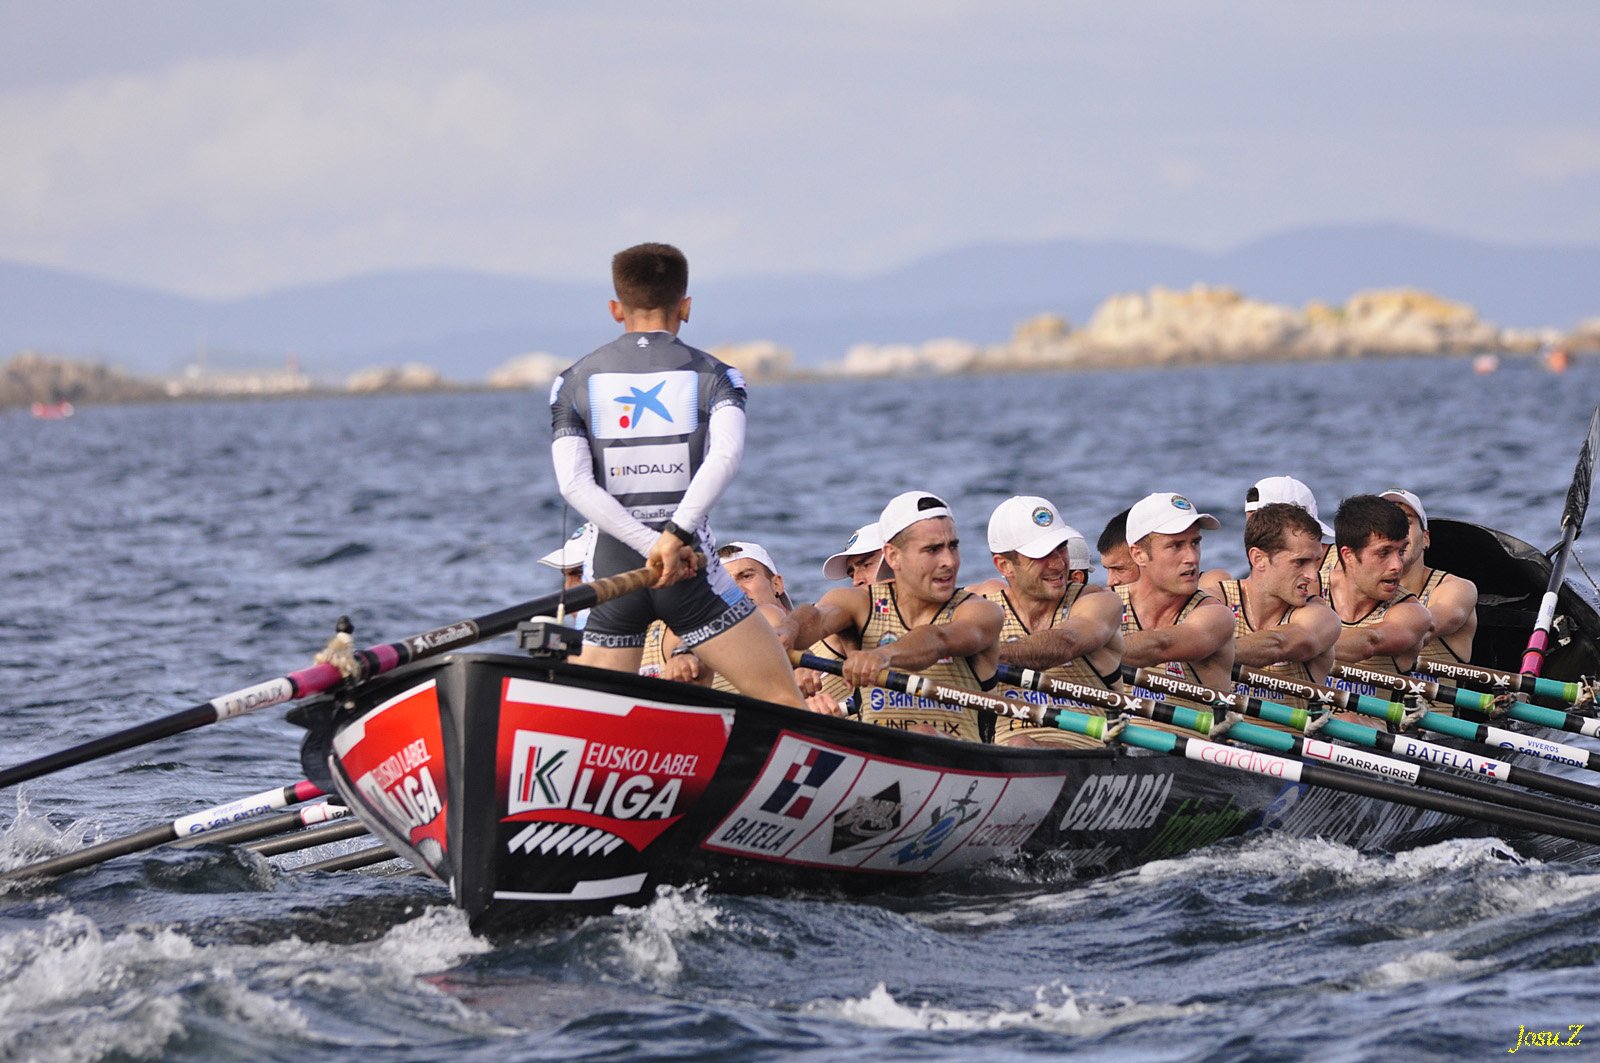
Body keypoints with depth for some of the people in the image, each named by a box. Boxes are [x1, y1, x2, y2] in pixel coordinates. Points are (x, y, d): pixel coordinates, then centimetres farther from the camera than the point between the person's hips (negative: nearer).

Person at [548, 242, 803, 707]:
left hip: (614, 565, 2)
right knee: (784, 700, 4)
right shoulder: (713, 375, 5)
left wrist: (649, 545, -11)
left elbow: (574, 484, -5)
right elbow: (726, 455, -16)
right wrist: (676, 535, -23)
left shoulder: (574, 383, 9)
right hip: (692, 570, -2)